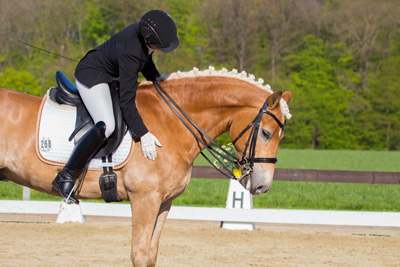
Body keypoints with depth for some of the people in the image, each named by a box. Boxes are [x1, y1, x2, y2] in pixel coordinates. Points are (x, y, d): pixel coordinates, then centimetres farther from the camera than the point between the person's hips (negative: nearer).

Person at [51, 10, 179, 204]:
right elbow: (126, 100, -34)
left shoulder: (145, 31, -13)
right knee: (106, 126, -30)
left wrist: (155, 77, 2)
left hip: (109, 76, 10)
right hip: (90, 75, -10)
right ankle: (65, 177, -24)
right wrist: (143, 134, -34)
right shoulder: (130, 53, -36)